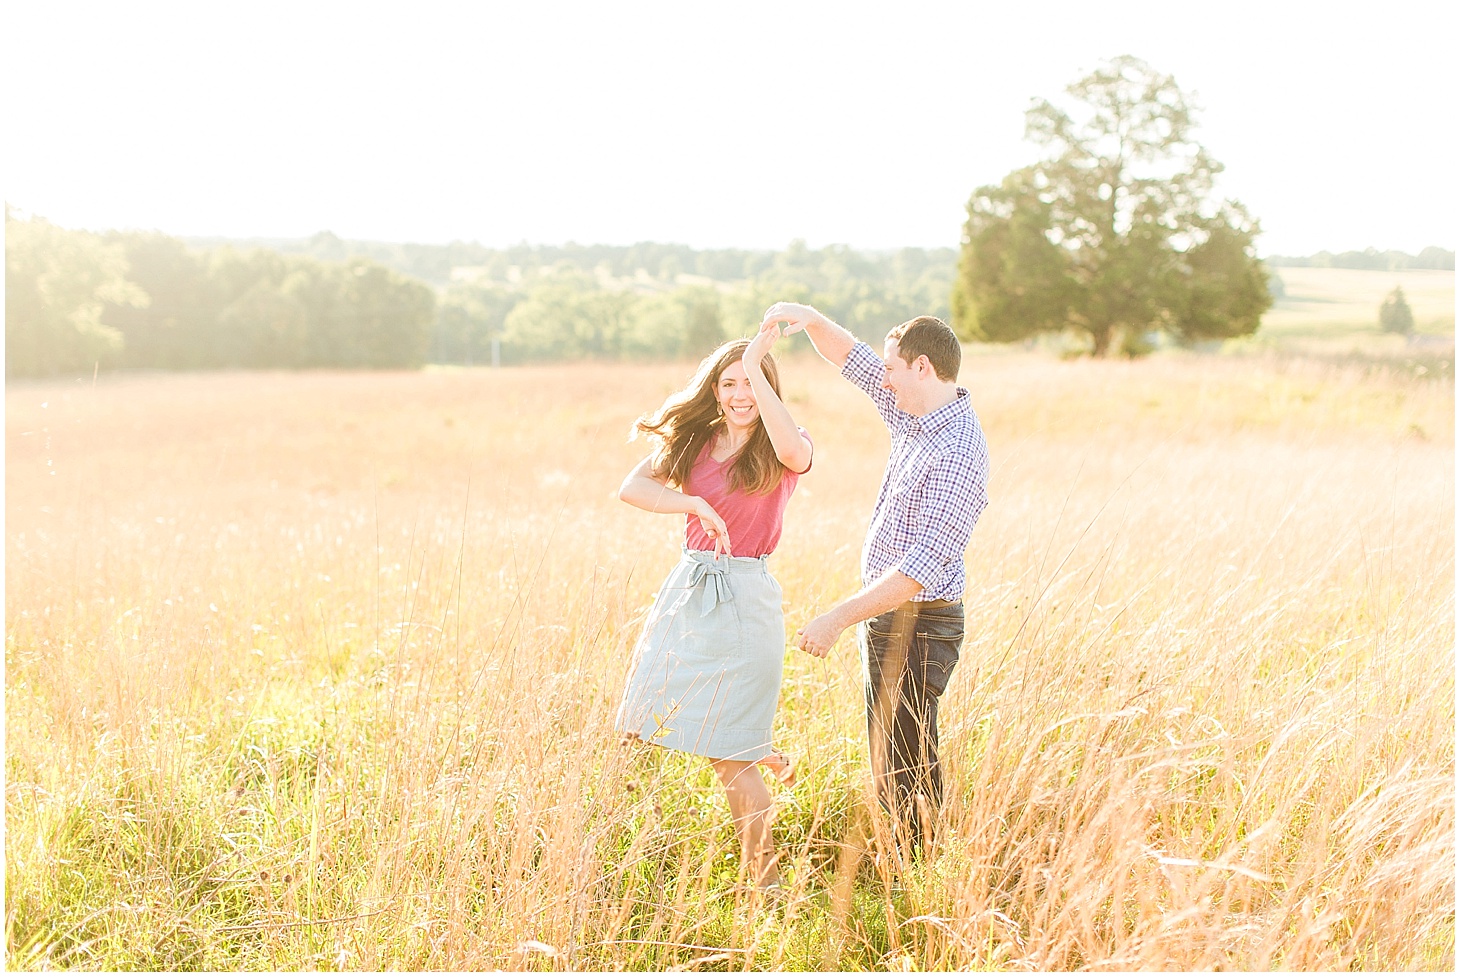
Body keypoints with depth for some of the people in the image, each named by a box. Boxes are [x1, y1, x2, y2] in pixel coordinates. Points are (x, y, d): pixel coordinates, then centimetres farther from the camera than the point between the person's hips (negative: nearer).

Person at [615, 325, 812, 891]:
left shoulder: (778, 454, -4)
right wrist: (697, 505, -20)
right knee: (639, 728, 12)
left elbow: (795, 451, -31)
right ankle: (767, 760, 33)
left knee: (728, 757, -3)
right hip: (687, 587, 6)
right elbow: (631, 488, -6)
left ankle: (764, 879, 15)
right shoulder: (692, 441, 8)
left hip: (745, 600, -6)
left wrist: (756, 366, -29)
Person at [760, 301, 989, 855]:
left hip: (916, 626, -10)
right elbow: (853, 360, 19)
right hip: (886, 615, 10)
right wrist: (811, 320, 0)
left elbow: (921, 566, -29)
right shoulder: (915, 416, 5)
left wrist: (837, 619, -29)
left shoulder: (957, 452, -24)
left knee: (900, 773, -5)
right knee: (908, 766, 19)